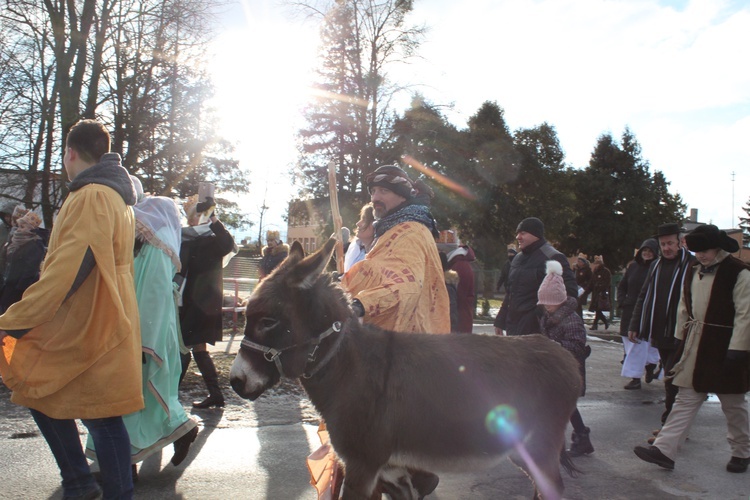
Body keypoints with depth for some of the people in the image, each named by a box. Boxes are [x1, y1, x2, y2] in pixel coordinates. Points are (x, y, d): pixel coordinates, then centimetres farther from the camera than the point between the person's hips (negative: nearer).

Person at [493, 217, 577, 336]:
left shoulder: (552, 258, -9)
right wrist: (500, 321, 20)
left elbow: (570, 292, -14)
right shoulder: (518, 258, 17)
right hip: (513, 327, 8)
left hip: (536, 328, -8)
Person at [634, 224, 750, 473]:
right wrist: (681, 339, 11)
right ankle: (664, 450, 1)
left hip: (724, 347, -5)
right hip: (694, 345, 5)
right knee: (686, 399, 4)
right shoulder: (693, 271, 9)